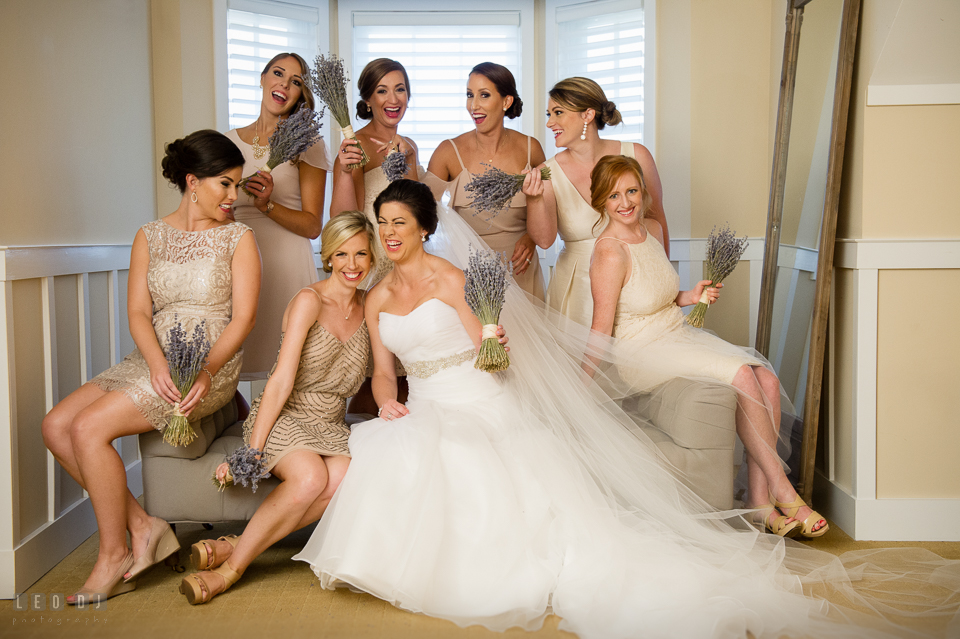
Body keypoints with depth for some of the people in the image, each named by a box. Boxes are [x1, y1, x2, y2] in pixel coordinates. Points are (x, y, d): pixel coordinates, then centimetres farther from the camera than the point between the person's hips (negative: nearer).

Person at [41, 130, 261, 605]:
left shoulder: (238, 238, 1)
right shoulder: (150, 236, 11)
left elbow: (244, 317, -7)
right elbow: (138, 312, 2)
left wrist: (206, 372, -23)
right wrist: (158, 365, -18)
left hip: (213, 366, -5)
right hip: (152, 362, 5)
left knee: (89, 428, -21)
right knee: (56, 425, -12)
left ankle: (113, 557, -7)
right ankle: (141, 525, -6)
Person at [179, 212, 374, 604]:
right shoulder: (309, 301, -9)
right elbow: (282, 380, -15)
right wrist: (252, 450, -20)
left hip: (330, 427, 5)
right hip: (282, 419, -4)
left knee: (346, 478, -30)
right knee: (311, 476, -35)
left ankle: (236, 548, -20)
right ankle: (230, 568, -18)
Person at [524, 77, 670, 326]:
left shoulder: (635, 156, -4)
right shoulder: (550, 172, -3)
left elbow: (656, 219, 7)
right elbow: (544, 239, -15)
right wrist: (535, 198, -32)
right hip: (577, 288, 0)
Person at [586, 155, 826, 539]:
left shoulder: (653, 229, 6)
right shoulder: (610, 252, -19)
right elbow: (601, 331, -16)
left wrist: (689, 297, 3)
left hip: (681, 334, 8)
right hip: (642, 352, -8)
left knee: (767, 380, -12)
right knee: (743, 377, -25)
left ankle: (759, 499, -9)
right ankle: (781, 489, -12)